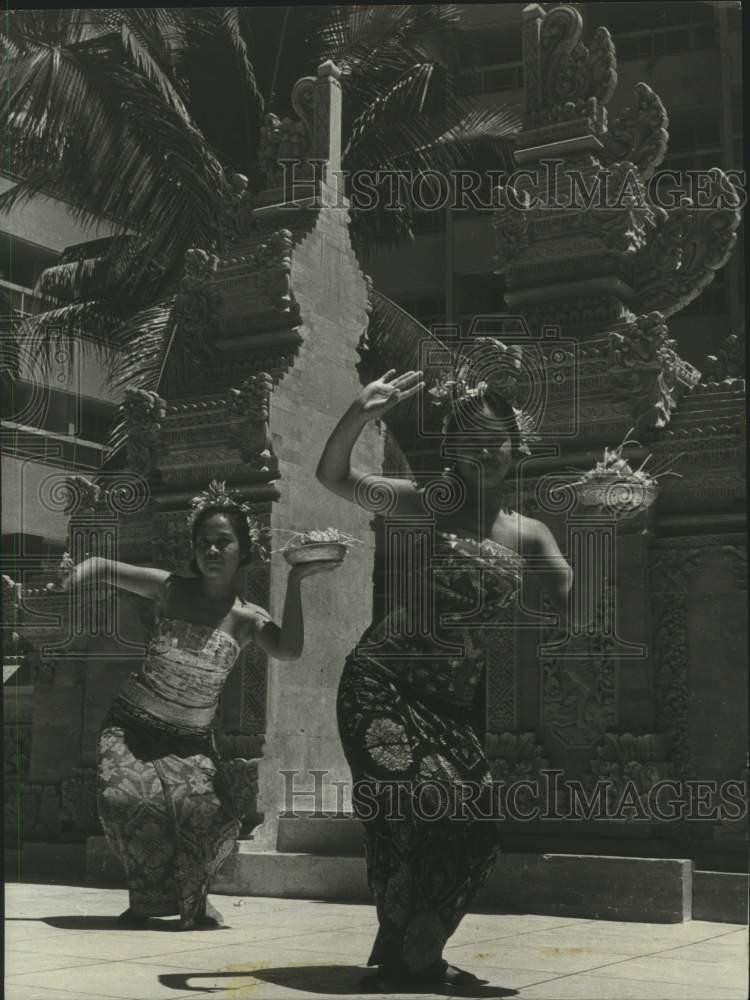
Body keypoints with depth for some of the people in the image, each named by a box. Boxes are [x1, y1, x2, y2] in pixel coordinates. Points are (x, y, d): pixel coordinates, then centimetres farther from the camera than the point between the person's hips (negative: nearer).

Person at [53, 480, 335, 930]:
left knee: (212, 812, -25)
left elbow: (289, 651, -25)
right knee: (128, 799, -26)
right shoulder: (171, 589, -1)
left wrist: (295, 582, -29)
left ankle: (189, 900, 7)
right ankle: (150, 897, 2)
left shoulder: (247, 618, -4)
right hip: (131, 728, 0)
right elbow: (100, 566, 9)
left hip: (191, 743, 0)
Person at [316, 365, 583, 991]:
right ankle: (403, 957, -1)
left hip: (453, 697, 4)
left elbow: (580, 611, -1)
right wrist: (361, 413, -21)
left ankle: (415, 956, 19)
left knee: (478, 822, -2)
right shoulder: (427, 506, 2)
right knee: (429, 803, -19)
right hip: (384, 678, -4)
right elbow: (334, 477, -5)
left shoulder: (528, 535, 9)